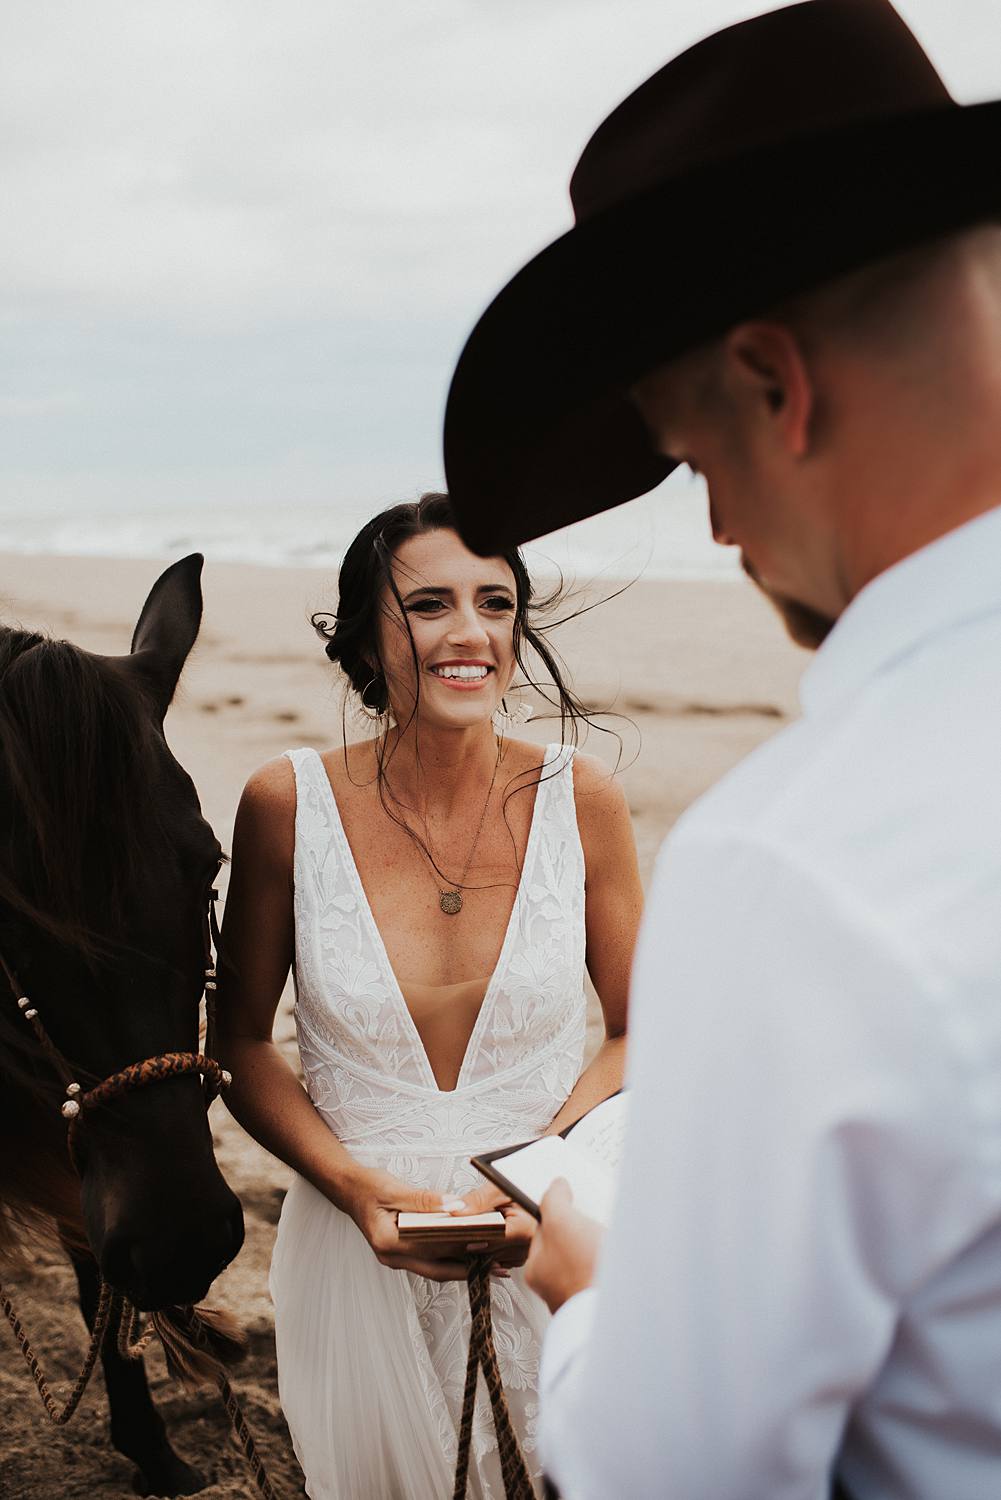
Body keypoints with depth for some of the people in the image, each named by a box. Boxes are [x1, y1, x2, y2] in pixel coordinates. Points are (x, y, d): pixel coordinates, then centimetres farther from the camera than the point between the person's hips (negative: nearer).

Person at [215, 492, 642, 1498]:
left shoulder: (580, 798, -10)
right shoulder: (289, 803, -12)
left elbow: (641, 1033, 0)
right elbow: (243, 1044, -1)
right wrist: (360, 1189, -16)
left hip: (551, 1253, 1)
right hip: (358, 1256, 0)